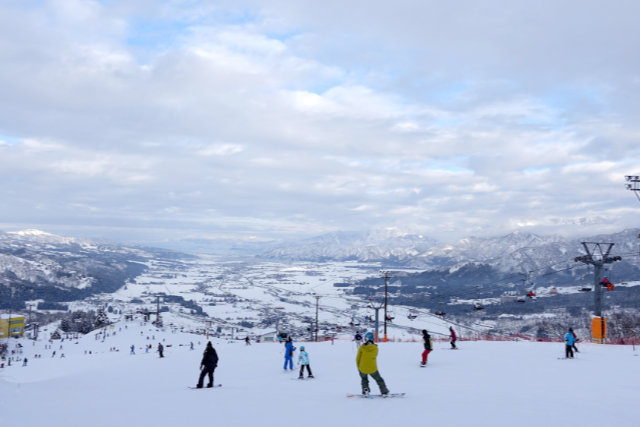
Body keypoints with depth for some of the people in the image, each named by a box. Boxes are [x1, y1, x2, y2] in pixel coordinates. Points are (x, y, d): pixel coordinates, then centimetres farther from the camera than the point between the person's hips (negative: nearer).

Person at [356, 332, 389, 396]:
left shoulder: (362, 348, -12)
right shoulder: (375, 348, -7)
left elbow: (358, 359, -5)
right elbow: (374, 358, 4)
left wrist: (358, 367, 11)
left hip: (363, 369, -1)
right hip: (373, 369, 1)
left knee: (364, 379, 27)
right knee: (379, 379, 21)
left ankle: (365, 389, 11)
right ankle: (384, 392, 24)